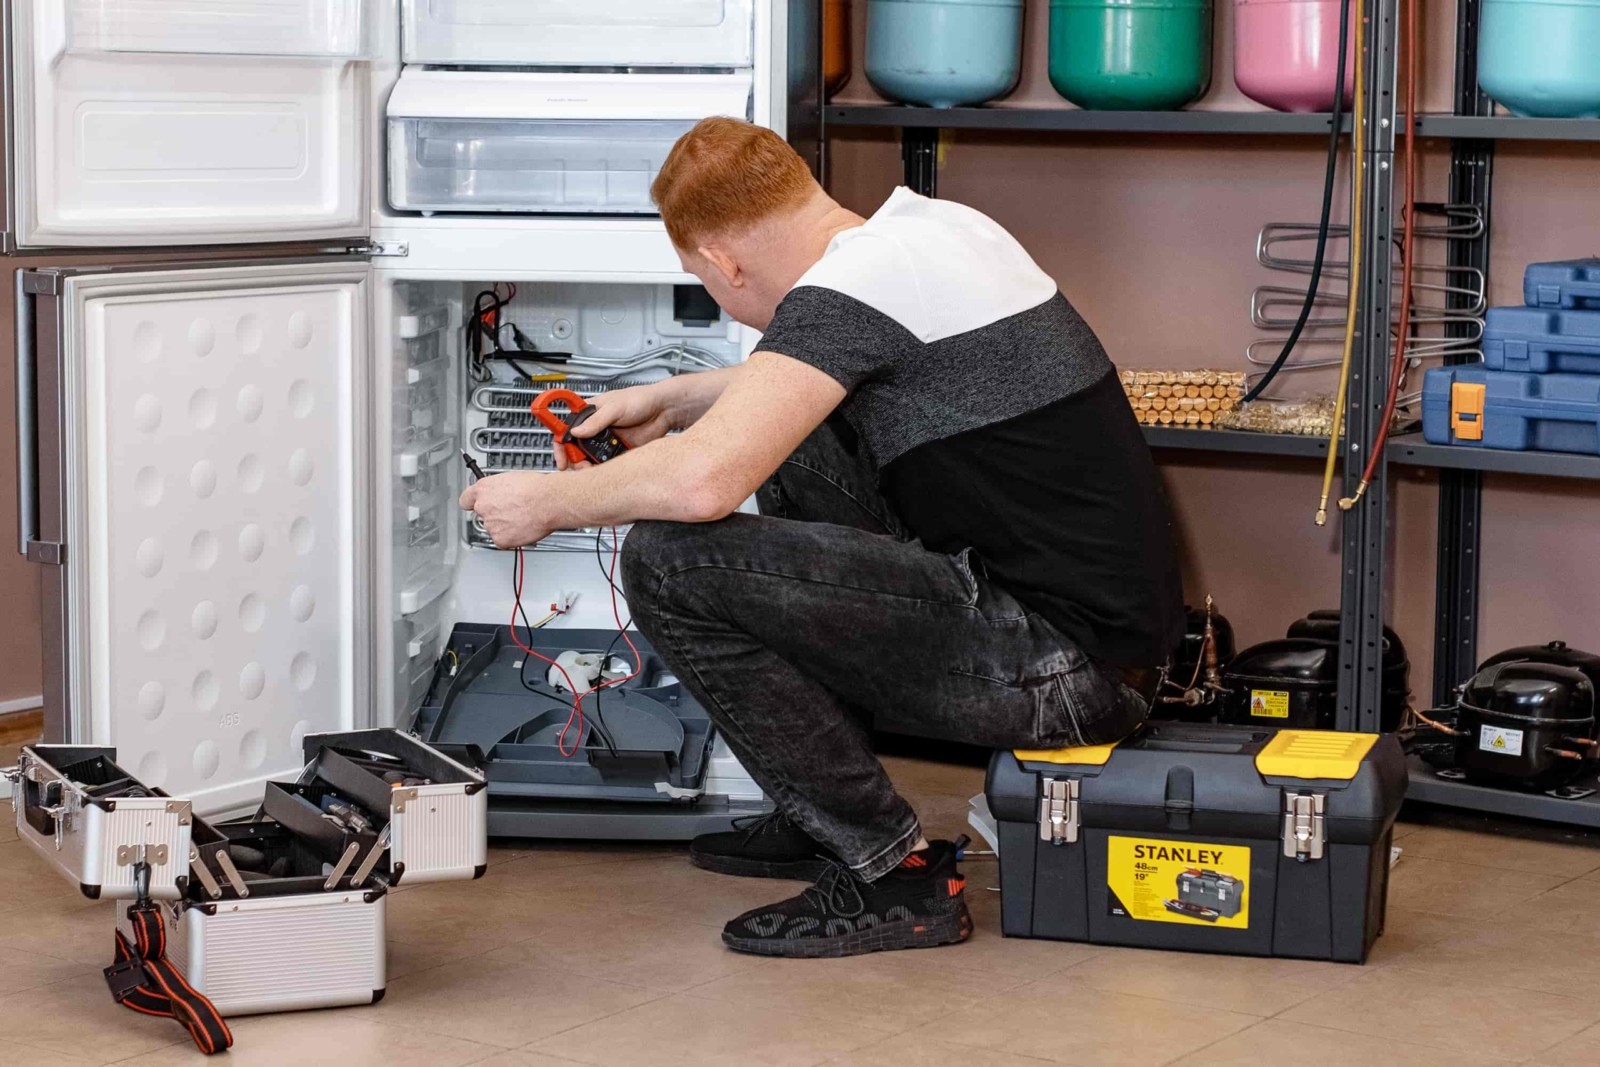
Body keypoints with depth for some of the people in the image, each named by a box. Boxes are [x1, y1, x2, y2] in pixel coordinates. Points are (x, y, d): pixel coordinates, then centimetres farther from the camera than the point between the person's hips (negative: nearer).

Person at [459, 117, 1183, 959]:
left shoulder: (849, 286, -16)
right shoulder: (936, 223, 13)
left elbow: (702, 479, -26)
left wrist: (547, 502, -8)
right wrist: (675, 399, 34)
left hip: (1069, 666, -10)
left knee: (669, 560, -14)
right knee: (794, 443, 26)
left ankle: (894, 873, -3)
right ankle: (823, 819, 27)